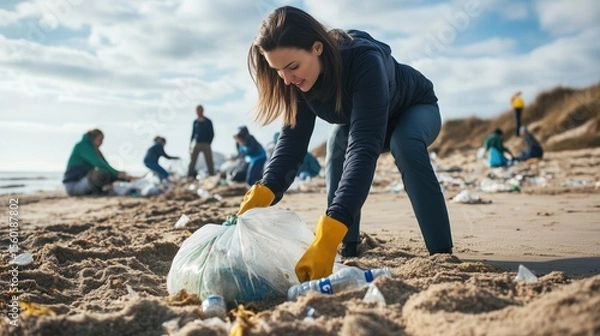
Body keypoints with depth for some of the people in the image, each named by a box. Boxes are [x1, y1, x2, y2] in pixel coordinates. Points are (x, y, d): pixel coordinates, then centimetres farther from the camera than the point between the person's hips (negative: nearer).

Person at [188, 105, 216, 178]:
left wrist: (209, 143, -6)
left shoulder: (208, 122, 1)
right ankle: (189, 177, 3)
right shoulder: (195, 122, 11)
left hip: (206, 145, -3)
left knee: (209, 162, -1)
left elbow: (212, 134, 2)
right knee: (192, 162, -1)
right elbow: (193, 133, 15)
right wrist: (190, 143, 5)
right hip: (197, 144, 3)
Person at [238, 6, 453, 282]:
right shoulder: (301, 76, -25)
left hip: (416, 108, -5)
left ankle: (442, 253, -27)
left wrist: (327, 237, -64)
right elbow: (293, 137, -27)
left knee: (405, 145, -35)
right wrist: (265, 190, -48)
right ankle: (348, 250, -9)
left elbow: (364, 147, -54)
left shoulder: (365, 62, -44)